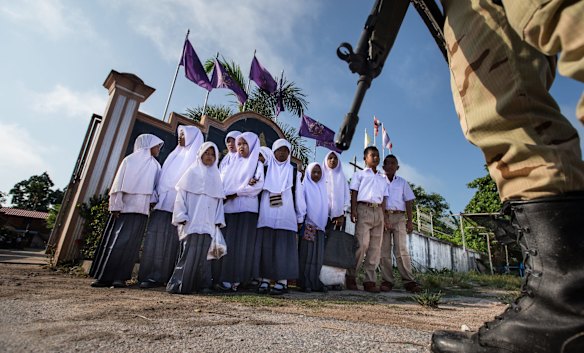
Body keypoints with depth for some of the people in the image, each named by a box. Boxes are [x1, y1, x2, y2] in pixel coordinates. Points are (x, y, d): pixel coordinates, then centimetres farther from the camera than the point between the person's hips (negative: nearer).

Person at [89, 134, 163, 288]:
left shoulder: (156, 166, 15)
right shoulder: (130, 160, 6)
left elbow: (156, 187, 12)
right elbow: (119, 184, 0)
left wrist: (153, 203, -2)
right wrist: (116, 206, -7)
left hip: (141, 210, 2)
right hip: (124, 207, -2)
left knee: (131, 244, -2)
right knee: (114, 242, 0)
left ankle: (120, 277, 3)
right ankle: (104, 276, 9)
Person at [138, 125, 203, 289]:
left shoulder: (195, 157, 3)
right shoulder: (175, 154, 24)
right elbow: (164, 176, 22)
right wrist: (156, 195, 11)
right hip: (163, 202, 7)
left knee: (170, 239, -5)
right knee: (155, 236, 1)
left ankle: (158, 277, 0)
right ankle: (153, 274, 7)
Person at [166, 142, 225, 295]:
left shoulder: (216, 176, 17)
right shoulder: (192, 172, 7)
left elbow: (219, 200, 14)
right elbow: (181, 194, 1)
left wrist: (219, 220, 7)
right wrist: (181, 216, -8)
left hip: (208, 223, 3)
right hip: (191, 222, -3)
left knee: (203, 253, 3)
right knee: (189, 252, -7)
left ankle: (202, 284, 10)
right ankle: (178, 284, 3)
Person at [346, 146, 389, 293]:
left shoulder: (382, 178, 25)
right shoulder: (359, 174, 13)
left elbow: (384, 198, 19)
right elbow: (354, 193, 2)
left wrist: (384, 216, 9)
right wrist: (353, 210, -11)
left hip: (378, 212, 5)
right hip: (364, 209, -5)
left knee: (375, 247, 1)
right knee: (362, 244, -14)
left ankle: (370, 281, 7)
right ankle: (351, 277, -1)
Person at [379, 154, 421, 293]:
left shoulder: (402, 182, 17)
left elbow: (408, 202, 12)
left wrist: (409, 221, 2)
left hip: (399, 217, 1)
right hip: (383, 216, 0)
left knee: (402, 250, -7)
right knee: (384, 250, -2)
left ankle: (409, 281, -7)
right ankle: (387, 281, 1)